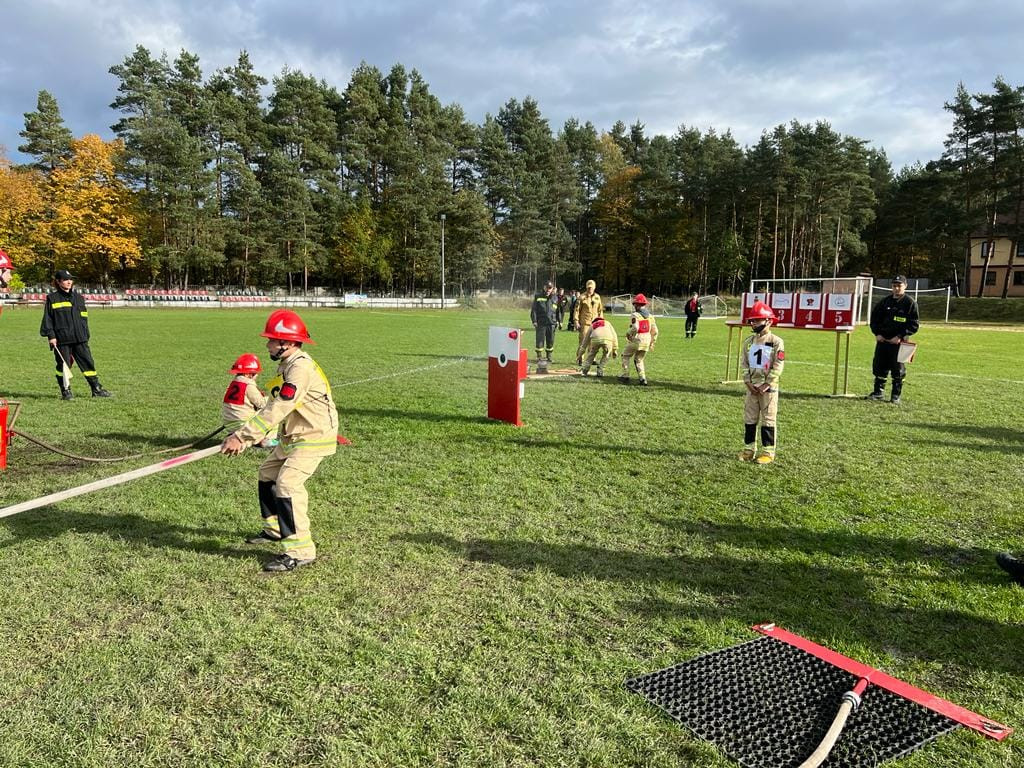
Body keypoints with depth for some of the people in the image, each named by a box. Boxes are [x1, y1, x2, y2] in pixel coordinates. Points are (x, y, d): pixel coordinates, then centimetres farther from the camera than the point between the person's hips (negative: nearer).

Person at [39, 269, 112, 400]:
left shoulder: (78, 297, 13)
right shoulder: (52, 298, 2)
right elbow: (47, 319, 1)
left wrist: (86, 335, 12)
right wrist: (50, 335, -7)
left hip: (80, 339, 3)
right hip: (61, 339, -3)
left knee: (88, 362, 2)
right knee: (63, 365, 3)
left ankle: (96, 389, 6)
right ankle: (65, 391, 13)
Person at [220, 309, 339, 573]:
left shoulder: (301, 368, -25)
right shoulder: (286, 365, 8)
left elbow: (277, 411, -30)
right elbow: (271, 407, 9)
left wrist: (241, 436, -27)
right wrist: (244, 437, 0)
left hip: (314, 437, -11)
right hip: (293, 437, 11)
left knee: (287, 483, -20)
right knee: (267, 472, 21)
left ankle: (300, 550, -14)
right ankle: (274, 529, 40)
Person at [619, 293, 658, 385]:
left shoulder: (635, 315, -10)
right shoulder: (650, 316, 9)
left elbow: (635, 328, -24)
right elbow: (654, 331, 10)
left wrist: (628, 334, -6)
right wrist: (652, 342, 19)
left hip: (636, 340, -5)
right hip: (647, 341, 6)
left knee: (625, 356, 14)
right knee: (639, 359, 19)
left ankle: (625, 376, 10)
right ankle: (643, 378, 7)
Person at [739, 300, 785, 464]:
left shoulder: (776, 342, -9)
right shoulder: (749, 342, 8)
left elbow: (778, 366, -12)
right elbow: (745, 363, 7)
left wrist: (766, 385, -15)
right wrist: (748, 382, -4)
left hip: (769, 388, -5)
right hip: (752, 387, 5)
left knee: (768, 420, 1)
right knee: (749, 419, 9)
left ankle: (768, 452, 7)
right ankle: (749, 449, 18)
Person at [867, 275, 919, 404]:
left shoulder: (910, 303, -3)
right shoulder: (885, 301, 10)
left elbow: (914, 324, -6)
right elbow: (874, 317, 14)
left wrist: (900, 336, -15)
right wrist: (877, 333, 1)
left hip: (899, 342, -4)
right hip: (882, 339, 4)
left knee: (898, 369, 0)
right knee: (879, 366, 8)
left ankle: (896, 396, 10)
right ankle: (878, 392, 20)